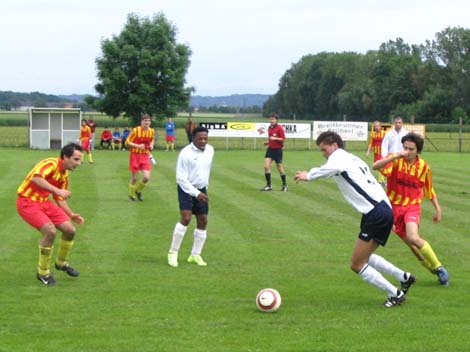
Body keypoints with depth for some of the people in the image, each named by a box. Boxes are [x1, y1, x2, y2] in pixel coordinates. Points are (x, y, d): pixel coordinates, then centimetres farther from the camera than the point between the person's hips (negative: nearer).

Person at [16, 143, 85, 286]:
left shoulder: (64, 175, 6)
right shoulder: (51, 164, -21)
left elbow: (59, 199, 17)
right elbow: (35, 178, -41)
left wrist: (71, 215, 6)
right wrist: (56, 190, -45)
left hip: (44, 202, 8)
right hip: (27, 201, -8)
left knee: (70, 230, 1)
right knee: (50, 231, -25)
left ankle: (61, 262, 28)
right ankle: (43, 272, -6)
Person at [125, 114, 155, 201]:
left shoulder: (152, 131, 2)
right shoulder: (135, 130, -13)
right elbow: (127, 142, -10)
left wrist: (151, 145, 1)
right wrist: (138, 146, -22)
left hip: (145, 156, 3)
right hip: (135, 155, -3)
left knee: (146, 177, -8)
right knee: (134, 178, 2)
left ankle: (138, 190, 21)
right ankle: (131, 194, 27)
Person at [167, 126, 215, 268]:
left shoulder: (210, 150, 1)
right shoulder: (186, 153, -19)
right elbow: (181, 178, -19)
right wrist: (196, 193, -24)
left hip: (201, 190, 6)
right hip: (187, 189, -6)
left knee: (203, 221, 5)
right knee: (186, 218, -20)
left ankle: (195, 255, 17)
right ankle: (173, 252, -10)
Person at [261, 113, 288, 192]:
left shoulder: (280, 128, -11)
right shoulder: (270, 128, 10)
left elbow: (283, 139, -13)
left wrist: (275, 138, -23)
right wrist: (267, 142, 6)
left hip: (277, 149, -6)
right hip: (270, 149, 6)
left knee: (279, 167, 4)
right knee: (266, 166, -8)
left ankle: (284, 185, 22)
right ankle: (268, 185, -3)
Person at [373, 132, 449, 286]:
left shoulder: (423, 166, -2)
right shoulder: (395, 160, -9)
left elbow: (429, 190, 13)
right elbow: (376, 166, -29)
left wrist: (437, 209, 13)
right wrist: (396, 156, -39)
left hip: (412, 206, -1)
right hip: (394, 206, 2)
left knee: (413, 238, -26)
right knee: (411, 243, 4)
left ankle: (438, 268, -11)